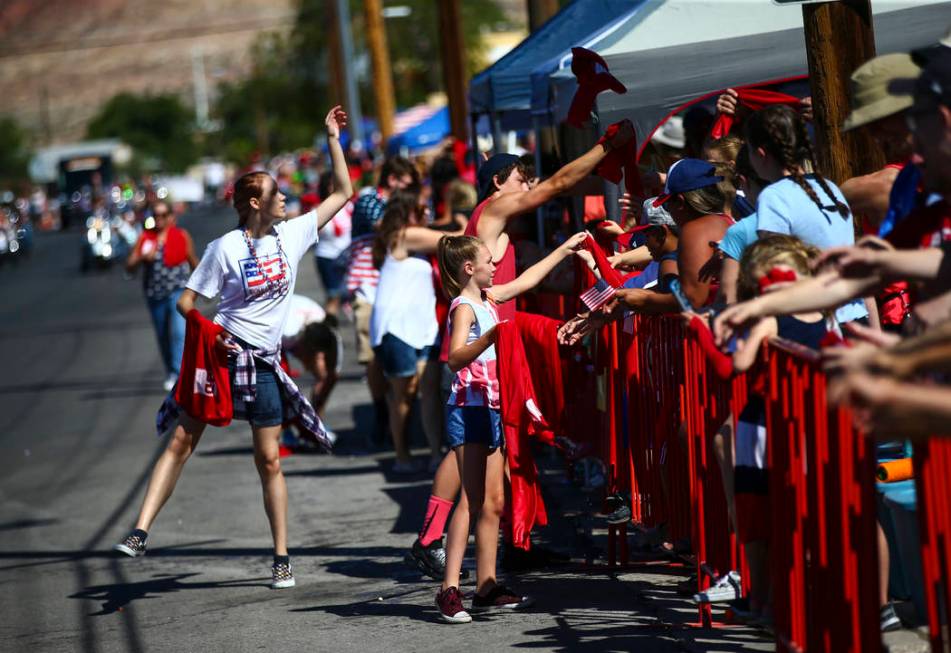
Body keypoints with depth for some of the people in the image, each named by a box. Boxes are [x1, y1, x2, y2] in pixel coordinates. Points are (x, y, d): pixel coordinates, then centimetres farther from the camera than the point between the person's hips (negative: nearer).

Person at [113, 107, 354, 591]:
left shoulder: (293, 235, 4)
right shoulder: (226, 247, -7)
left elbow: (342, 193, 11)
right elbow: (186, 301, -4)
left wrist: (333, 139, 6)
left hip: (263, 364, 3)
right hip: (219, 352, -3)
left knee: (269, 461, 5)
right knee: (181, 440, -8)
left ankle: (282, 559, 13)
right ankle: (140, 532, -10)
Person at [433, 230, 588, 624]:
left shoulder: (487, 299, 14)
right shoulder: (464, 307, -12)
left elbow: (527, 280, 30)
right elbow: (456, 358, -27)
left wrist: (565, 249, 35)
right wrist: (491, 336, -43)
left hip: (491, 410, 9)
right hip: (469, 410, -9)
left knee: (494, 502, 8)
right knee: (473, 500, -14)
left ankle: (486, 588, 10)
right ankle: (449, 590, -19)